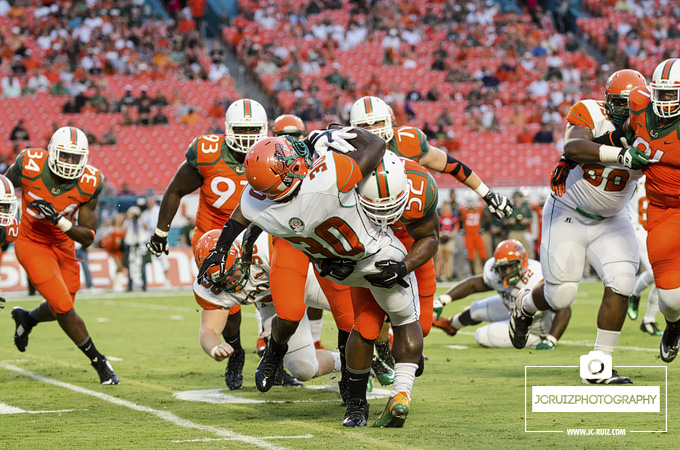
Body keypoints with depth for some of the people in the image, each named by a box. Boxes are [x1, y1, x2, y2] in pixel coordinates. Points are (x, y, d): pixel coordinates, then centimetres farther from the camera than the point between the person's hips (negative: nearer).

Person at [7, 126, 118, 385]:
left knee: (61, 309, 16)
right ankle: (99, 363, 5)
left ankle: (26, 320, 49)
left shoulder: (89, 183, -21)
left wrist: (57, 220, -33)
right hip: (31, 244, -4)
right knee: (64, 308, -11)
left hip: (63, 244, 4)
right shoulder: (30, 165, -25)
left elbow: (87, 238, -19)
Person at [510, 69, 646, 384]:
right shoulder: (590, 114, -21)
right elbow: (572, 148, -41)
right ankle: (524, 308, 38)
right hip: (568, 216, -3)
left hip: (611, 221, 3)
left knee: (621, 283, -17)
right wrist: (619, 154, -53)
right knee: (560, 296, 0)